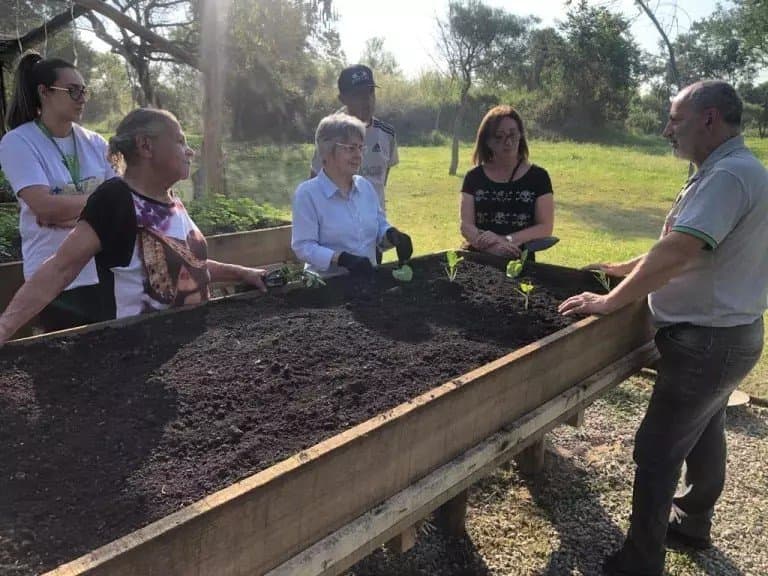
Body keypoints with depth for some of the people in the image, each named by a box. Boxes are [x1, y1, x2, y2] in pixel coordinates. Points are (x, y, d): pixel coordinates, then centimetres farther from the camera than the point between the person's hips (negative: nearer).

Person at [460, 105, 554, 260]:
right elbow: (466, 225, 3)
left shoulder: (538, 176, 9)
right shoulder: (474, 177, 12)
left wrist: (507, 240, -12)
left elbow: (545, 227, 3)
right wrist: (491, 245, -17)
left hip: (521, 261, -1)